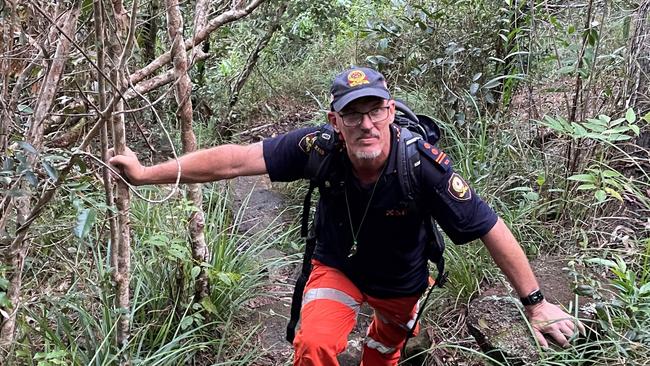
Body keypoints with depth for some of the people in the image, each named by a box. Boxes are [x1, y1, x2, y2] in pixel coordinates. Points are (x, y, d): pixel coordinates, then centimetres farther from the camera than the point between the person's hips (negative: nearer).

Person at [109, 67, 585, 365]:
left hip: (401, 278, 1)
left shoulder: (422, 163, -36)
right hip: (337, 266, 0)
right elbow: (234, 160, -30)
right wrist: (146, 173, -27)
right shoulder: (319, 147, -32)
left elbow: (492, 230, -29)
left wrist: (537, 303, -24)